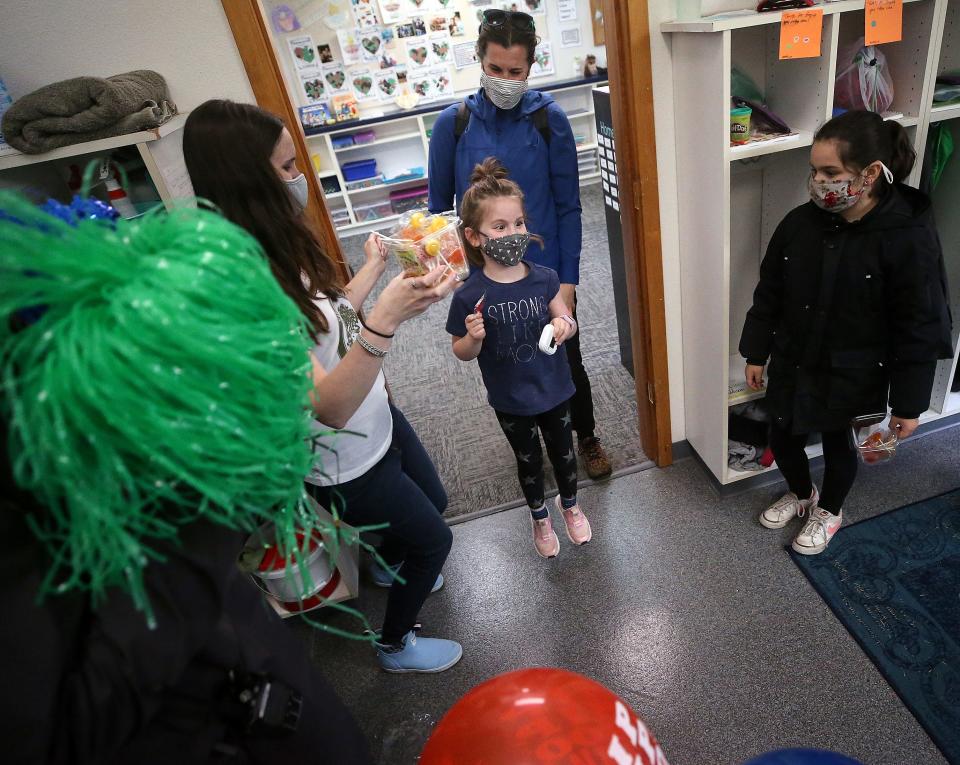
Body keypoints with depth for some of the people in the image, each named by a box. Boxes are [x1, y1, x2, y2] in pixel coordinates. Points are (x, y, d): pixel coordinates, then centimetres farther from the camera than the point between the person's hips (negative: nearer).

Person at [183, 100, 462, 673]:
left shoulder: (280, 252, -6)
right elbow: (331, 406, -40)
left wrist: (373, 270, 16)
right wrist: (385, 320, -53)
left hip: (379, 422, 8)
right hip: (348, 464, -8)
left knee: (433, 502, 30)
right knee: (433, 540, 14)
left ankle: (391, 567, 63)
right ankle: (396, 645, 42)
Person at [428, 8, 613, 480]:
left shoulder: (549, 119, -9)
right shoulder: (454, 123, -8)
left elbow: (567, 205, -7)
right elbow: (440, 205, 0)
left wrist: (568, 278, -10)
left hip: (546, 273, -1)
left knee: (567, 365, 12)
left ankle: (587, 437, 41)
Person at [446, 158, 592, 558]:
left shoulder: (544, 278, -14)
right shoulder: (469, 296, -20)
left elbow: (568, 321, 0)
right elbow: (463, 353, -9)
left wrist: (563, 326, -23)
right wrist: (474, 337, -31)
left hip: (553, 389, 2)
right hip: (510, 400, -2)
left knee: (563, 451, 23)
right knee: (528, 460, 21)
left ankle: (569, 504, 54)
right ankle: (539, 516, 50)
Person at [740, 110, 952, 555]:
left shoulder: (909, 237, -20)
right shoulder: (799, 222, -9)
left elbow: (920, 329, -14)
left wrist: (909, 403, -11)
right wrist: (756, 353, 6)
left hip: (852, 377, -4)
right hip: (792, 366, 4)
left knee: (838, 446, 18)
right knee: (782, 440, 17)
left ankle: (830, 511, 48)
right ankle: (801, 494, 49)